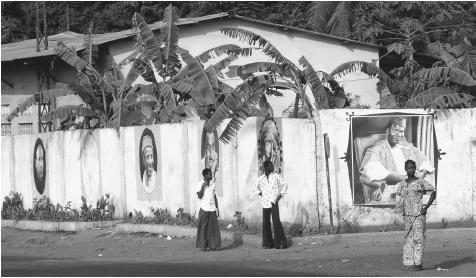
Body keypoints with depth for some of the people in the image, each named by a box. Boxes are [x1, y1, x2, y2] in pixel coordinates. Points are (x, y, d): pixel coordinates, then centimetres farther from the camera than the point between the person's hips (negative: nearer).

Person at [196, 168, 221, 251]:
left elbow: (215, 197, 12)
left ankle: (212, 245, 6)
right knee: (203, 228, -1)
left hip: (212, 209, 3)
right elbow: (199, 196, -11)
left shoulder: (213, 184, 8)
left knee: (213, 228, 0)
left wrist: (217, 209, 8)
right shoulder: (199, 184, -3)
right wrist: (203, 186, -19)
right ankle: (203, 246, 5)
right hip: (204, 209, -3)